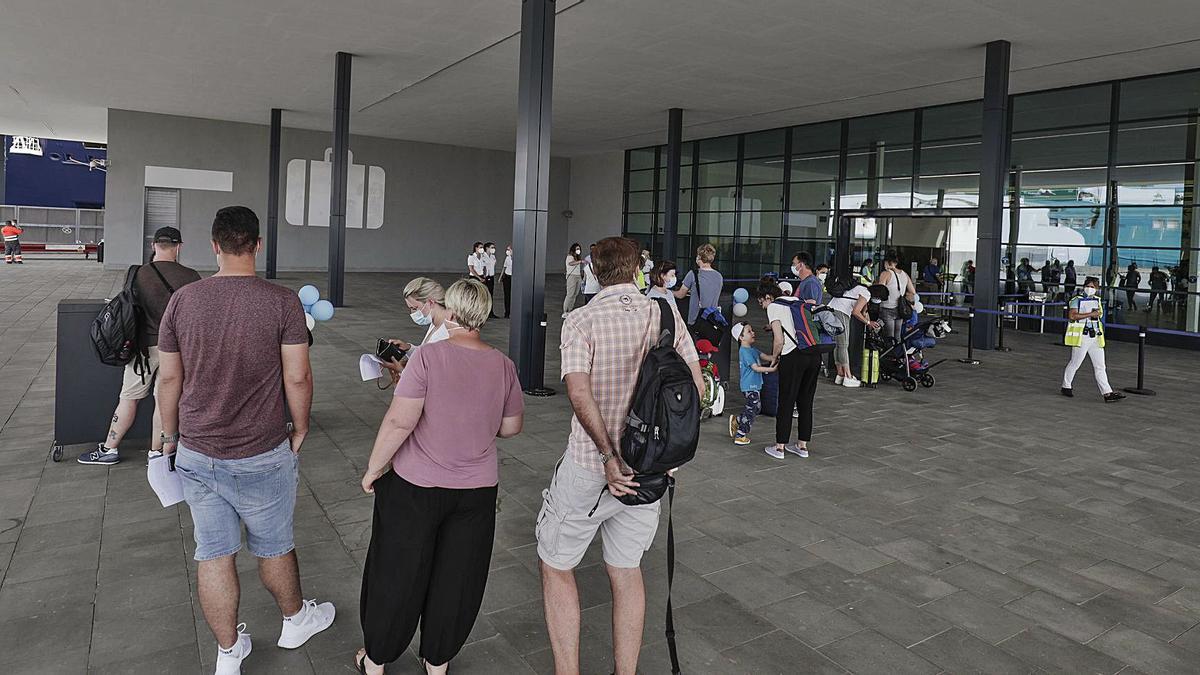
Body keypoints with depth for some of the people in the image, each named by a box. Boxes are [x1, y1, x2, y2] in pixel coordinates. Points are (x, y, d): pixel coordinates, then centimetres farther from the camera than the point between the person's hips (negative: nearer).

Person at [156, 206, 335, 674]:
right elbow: (297, 377, -12)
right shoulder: (282, 302, -14)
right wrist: (300, 428, 4)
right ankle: (295, 620, 41)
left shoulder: (182, 300, -4)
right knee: (274, 547, 17)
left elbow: (168, 379, 3)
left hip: (197, 455, 3)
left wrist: (171, 435, 16)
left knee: (213, 554, 14)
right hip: (263, 456, -3)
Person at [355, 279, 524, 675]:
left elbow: (400, 422, -20)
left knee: (398, 574, 15)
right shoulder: (503, 365, -5)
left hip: (416, 486, -3)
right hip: (478, 490, 3)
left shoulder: (429, 356, -17)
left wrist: (373, 469, -6)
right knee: (457, 579, 17)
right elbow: (512, 427, 5)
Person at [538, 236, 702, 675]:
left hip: (589, 466, -4)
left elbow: (580, 393, -25)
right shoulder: (667, 315, -1)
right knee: (626, 571, 20)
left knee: (555, 566, 15)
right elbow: (696, 386, 0)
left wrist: (610, 457, -21)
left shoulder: (581, 320, -12)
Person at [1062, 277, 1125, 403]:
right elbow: (1072, 315, -21)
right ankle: (1066, 387, 18)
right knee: (1075, 363, 2)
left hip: (1096, 338, 6)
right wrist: (1091, 314, -21)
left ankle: (1107, 393, 1)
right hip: (1081, 337, -6)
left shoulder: (1098, 300, 15)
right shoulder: (1077, 300, -7)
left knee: (1100, 366, 3)